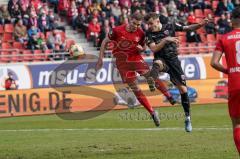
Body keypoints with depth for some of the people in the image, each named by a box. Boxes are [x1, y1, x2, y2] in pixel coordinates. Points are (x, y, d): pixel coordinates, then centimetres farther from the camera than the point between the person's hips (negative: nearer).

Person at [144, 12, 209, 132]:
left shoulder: (170, 26, -2)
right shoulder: (149, 34, -3)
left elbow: (188, 28, 3)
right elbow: (153, 49, -16)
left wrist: (200, 24, -12)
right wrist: (165, 40, -25)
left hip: (173, 59, 1)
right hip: (161, 59, -1)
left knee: (183, 88, -2)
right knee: (157, 64, -40)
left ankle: (187, 118, 11)